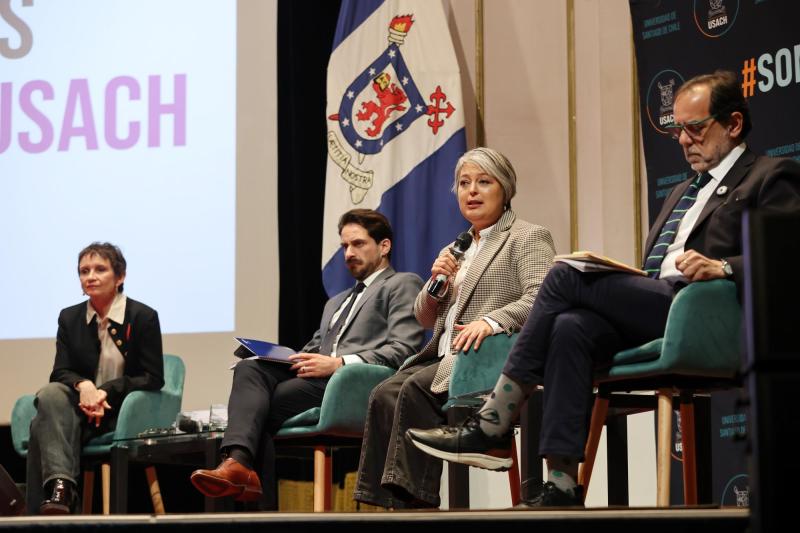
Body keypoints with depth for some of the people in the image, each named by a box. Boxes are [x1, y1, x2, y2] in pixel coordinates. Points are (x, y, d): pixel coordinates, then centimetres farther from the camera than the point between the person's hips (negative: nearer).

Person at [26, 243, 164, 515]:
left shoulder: (144, 317, -3)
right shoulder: (69, 318, 10)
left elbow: (153, 379, -5)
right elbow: (60, 372, 5)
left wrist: (105, 392, -19)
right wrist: (83, 385, -20)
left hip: (125, 411, -4)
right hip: (79, 405, 4)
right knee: (50, 394, -33)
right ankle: (61, 486, -49)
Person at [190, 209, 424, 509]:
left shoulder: (403, 285, 10)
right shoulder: (336, 303, 37)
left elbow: (403, 351, -6)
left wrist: (339, 363, -16)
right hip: (320, 380, 7)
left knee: (265, 403, -23)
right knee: (248, 369, -22)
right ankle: (237, 462, -43)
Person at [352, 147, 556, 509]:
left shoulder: (528, 238, 5)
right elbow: (425, 319, 27)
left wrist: (491, 321, -28)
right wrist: (436, 283, 6)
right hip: (445, 355, 7)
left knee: (417, 389, -30)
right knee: (385, 394, -20)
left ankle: (416, 502, -29)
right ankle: (391, 500, -27)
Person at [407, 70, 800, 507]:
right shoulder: (684, 192, 34)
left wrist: (725, 267, -23)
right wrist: (611, 277, 7)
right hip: (652, 307, 7)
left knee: (565, 277, -20)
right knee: (571, 327, -26)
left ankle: (492, 427, -17)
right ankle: (561, 487, -33)